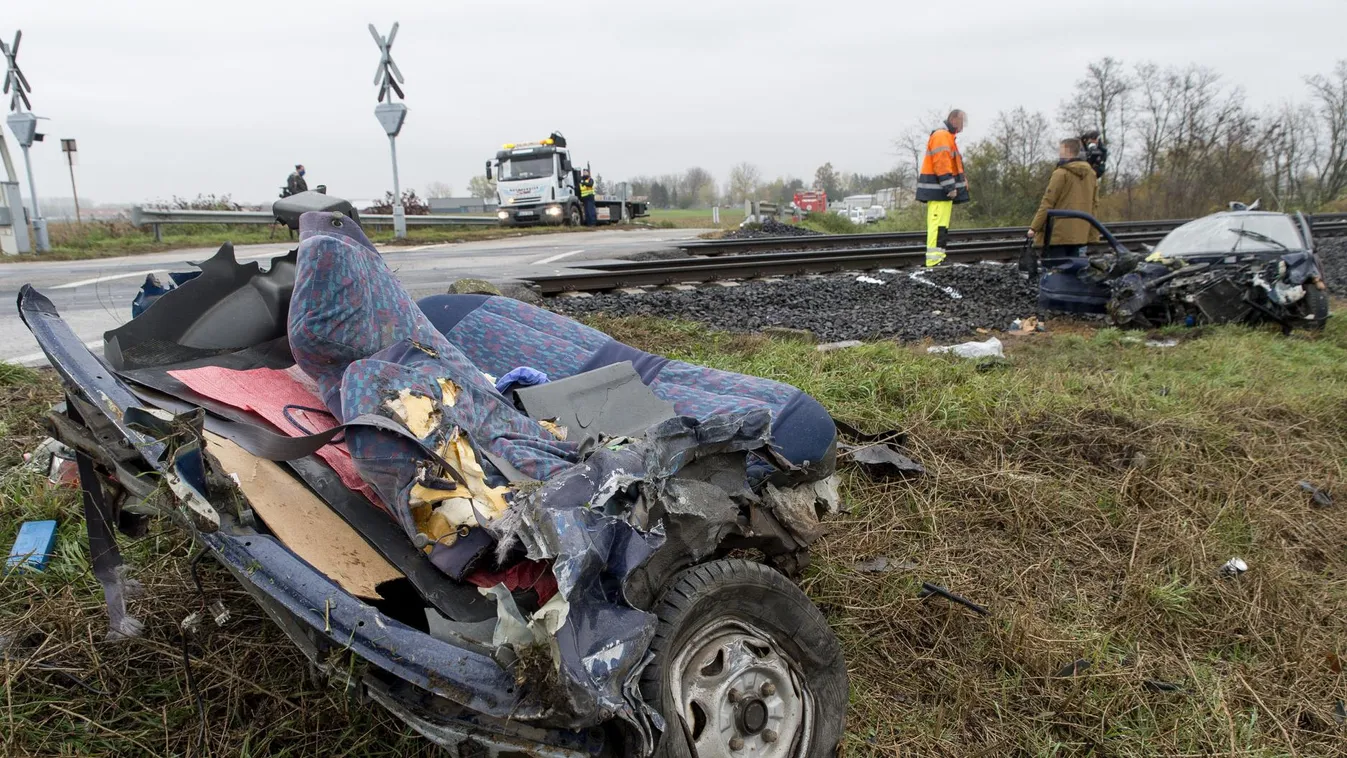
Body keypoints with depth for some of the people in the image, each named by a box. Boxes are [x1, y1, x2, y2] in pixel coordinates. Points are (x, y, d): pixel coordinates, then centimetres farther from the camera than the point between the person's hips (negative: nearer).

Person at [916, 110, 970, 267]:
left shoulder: (946, 136, 24)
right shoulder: (941, 136, -11)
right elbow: (941, 164, -20)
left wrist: (951, 188, 24)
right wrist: (951, 187, -23)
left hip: (940, 191, 11)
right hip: (939, 190, -11)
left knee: (940, 226, 9)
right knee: (938, 226, -15)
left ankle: (938, 260, 10)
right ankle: (934, 261, -19)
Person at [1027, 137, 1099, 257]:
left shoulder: (1061, 173, -10)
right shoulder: (1091, 174, 13)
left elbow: (1047, 203, -12)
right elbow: (1094, 203, 16)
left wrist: (1034, 227, -8)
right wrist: (1092, 233, 20)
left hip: (1058, 233, -7)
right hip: (1079, 233, 7)